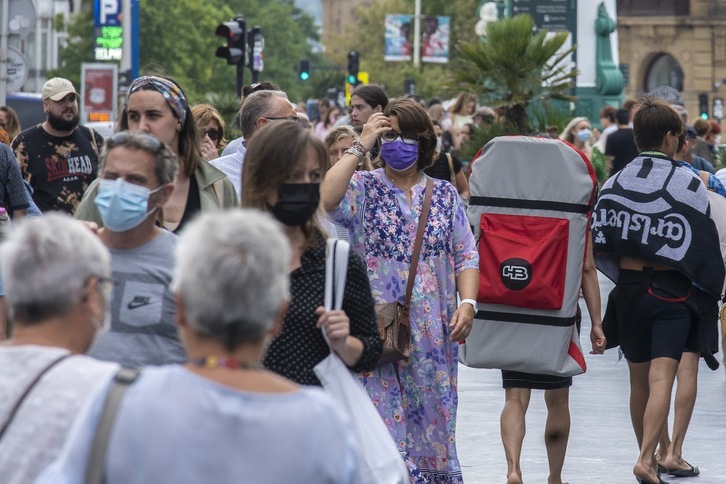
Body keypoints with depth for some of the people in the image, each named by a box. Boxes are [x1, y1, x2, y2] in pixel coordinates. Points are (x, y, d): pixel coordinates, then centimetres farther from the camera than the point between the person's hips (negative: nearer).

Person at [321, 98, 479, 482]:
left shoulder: (445, 195, 11)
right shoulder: (363, 188, 2)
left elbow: (466, 256, 9)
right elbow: (325, 199, -20)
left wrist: (467, 302, -7)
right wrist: (360, 147, -15)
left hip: (433, 334, 3)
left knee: (432, 421, 7)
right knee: (383, 420, -6)